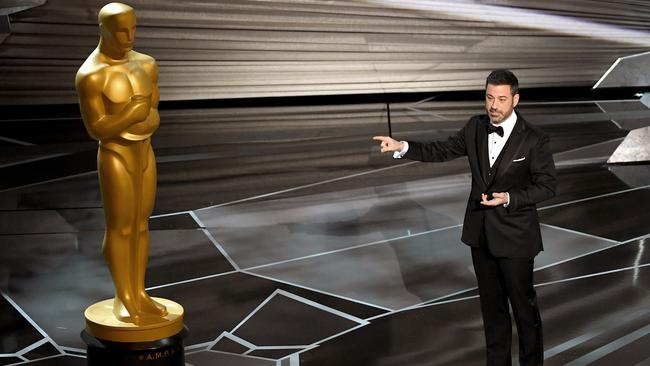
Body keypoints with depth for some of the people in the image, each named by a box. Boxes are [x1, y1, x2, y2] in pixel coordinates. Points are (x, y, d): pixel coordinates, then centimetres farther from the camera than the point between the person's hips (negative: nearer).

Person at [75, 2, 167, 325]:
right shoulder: (90, 75, -17)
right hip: (115, 158, -6)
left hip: (144, 155, 6)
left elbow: (154, 118, 3)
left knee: (141, 225, 12)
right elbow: (96, 129, -17)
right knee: (119, 229, 2)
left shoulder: (146, 64, 3)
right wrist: (135, 113, -20)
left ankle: (138, 293, 23)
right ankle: (122, 299, 16)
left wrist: (134, 119, -16)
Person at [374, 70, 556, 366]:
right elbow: (443, 150, 5)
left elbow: (547, 186, -11)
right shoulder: (475, 128, -1)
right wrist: (402, 147, -7)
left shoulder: (535, 140, -16)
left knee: (523, 305, 10)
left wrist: (509, 198, -24)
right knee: (491, 305, 16)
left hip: (514, 236, -5)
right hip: (481, 232, 5)